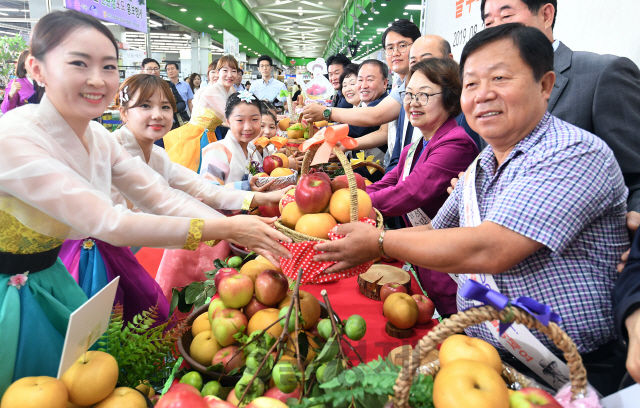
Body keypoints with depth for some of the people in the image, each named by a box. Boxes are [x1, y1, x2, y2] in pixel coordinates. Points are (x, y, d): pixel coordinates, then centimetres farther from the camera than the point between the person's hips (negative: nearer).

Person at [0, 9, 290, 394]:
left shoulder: (99, 138, -4)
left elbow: (163, 198, -9)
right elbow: (107, 223, -33)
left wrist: (241, 235, -22)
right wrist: (224, 228, -33)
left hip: (50, 277, 6)